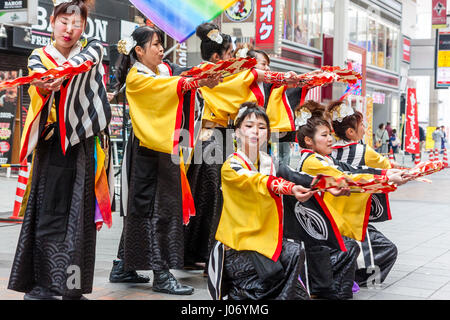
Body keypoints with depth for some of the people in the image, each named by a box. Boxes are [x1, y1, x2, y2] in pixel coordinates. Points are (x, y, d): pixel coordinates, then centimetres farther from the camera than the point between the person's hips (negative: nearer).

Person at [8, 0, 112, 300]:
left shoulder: (93, 48, 10)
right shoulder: (39, 56, 9)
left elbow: (85, 60, -14)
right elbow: (38, 80, -13)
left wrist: (61, 73, -35)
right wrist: (44, 86, -38)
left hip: (84, 143, 1)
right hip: (52, 145, 0)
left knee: (80, 215, -2)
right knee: (49, 212, -6)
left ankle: (73, 287, 2)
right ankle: (40, 285, -2)